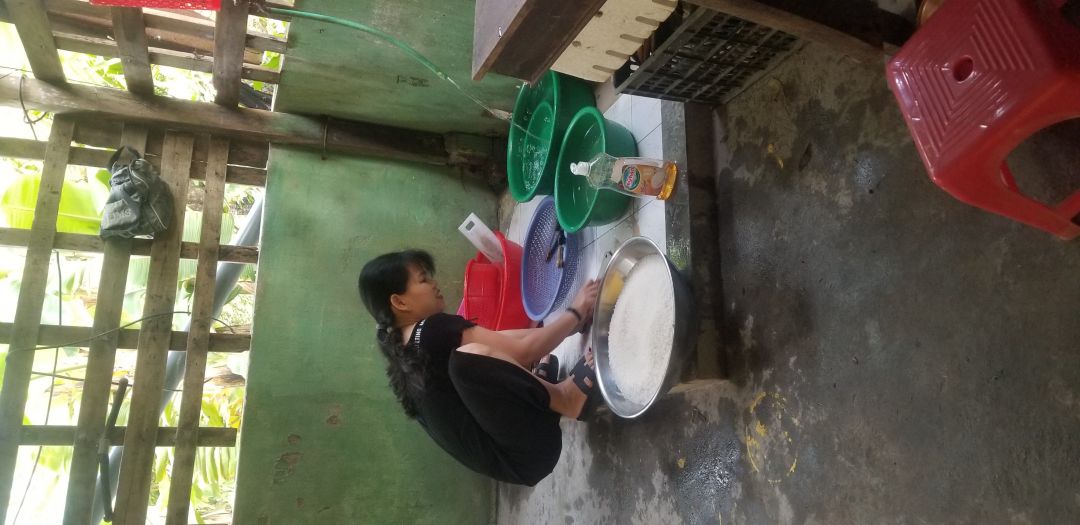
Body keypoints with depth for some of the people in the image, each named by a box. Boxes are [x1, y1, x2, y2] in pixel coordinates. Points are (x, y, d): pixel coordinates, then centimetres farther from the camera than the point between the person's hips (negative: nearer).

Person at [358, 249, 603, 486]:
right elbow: (523, 351, -19)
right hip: (524, 454, -10)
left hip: (502, 455, 10)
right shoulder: (432, 330, -16)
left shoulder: (400, 345, 12)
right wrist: (576, 313, -5)